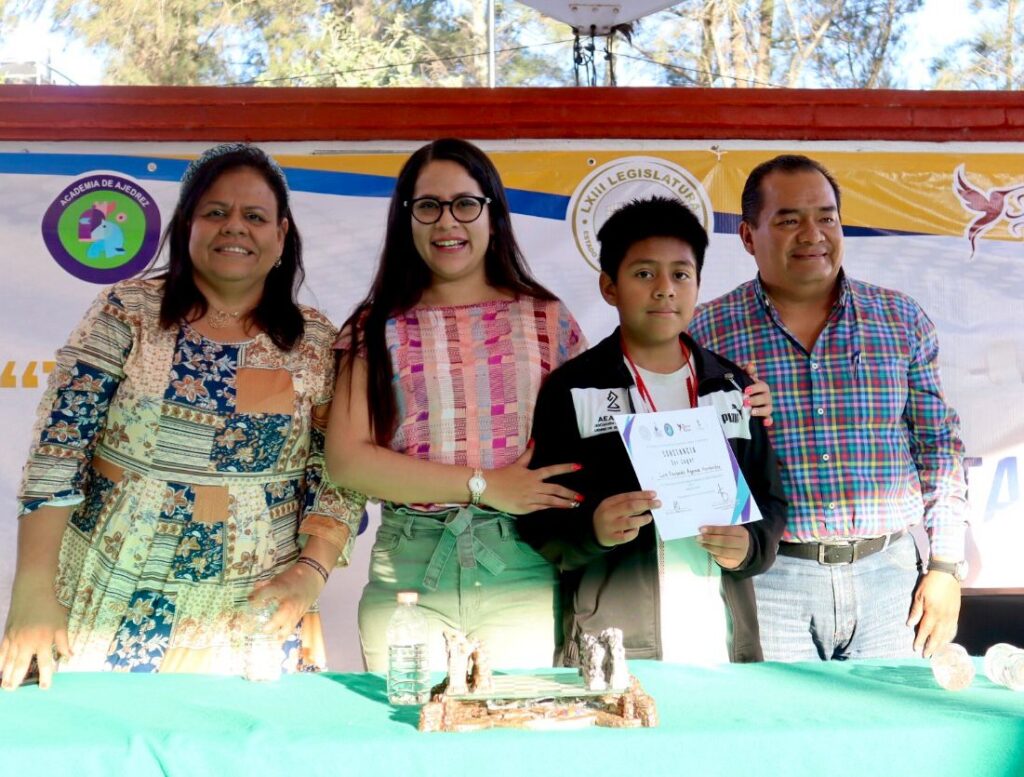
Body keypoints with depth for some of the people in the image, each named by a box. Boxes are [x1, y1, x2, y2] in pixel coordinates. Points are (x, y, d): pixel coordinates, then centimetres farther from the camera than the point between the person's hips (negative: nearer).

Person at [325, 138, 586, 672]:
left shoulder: (547, 320, 8)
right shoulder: (377, 329, 6)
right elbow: (347, 459, -5)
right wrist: (484, 486, -10)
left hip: (523, 577, 0)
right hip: (407, 579, 0)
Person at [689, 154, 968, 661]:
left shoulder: (902, 320, 7)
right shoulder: (708, 332, 0)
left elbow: (939, 446, 9)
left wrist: (946, 567, 3)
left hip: (887, 575, 2)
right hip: (768, 579, -2)